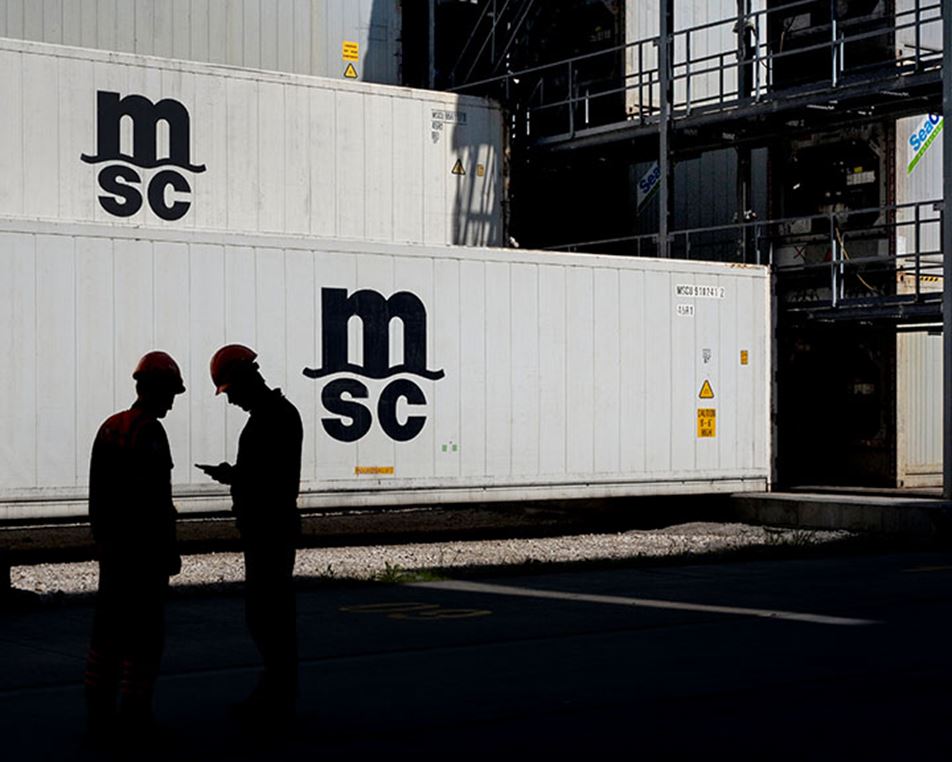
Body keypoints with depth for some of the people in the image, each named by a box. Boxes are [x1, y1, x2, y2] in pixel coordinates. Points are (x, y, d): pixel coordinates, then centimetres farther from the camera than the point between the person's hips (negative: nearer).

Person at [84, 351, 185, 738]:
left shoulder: (109, 428, 11)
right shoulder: (150, 433, -15)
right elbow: (155, 501, -19)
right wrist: (169, 552, -14)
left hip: (111, 545, 8)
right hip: (144, 547, -8)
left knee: (108, 628, 13)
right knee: (143, 632, -1)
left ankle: (99, 711, 16)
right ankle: (133, 711, 0)